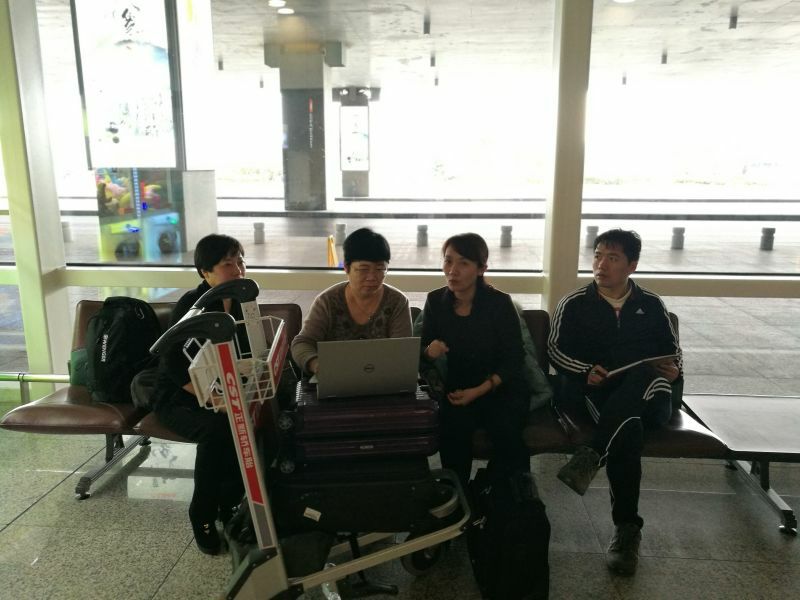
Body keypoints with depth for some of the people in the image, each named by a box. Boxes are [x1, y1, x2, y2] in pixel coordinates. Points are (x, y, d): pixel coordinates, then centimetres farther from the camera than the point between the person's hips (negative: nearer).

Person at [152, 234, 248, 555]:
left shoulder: (239, 302, 3)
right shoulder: (191, 305, -17)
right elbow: (174, 364, -21)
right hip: (178, 397, -5)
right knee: (216, 429, -35)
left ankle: (229, 503, -1)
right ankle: (202, 516, -12)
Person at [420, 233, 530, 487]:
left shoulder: (500, 302, -10)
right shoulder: (435, 301, -2)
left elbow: (514, 359, -7)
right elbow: (423, 355, 5)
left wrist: (480, 390, -19)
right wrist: (429, 352, -20)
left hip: (501, 387, -1)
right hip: (458, 387, 2)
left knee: (506, 430, -29)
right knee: (452, 427, -29)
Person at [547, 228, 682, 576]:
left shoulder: (651, 305, 17)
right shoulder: (574, 304, 10)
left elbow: (672, 349, 22)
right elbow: (555, 349, 6)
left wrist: (674, 370, -2)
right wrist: (586, 372, -13)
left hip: (648, 398, 2)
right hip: (597, 392, -1)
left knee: (645, 374, -37)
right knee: (626, 426, -37)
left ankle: (591, 457, -42)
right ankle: (626, 529, -29)